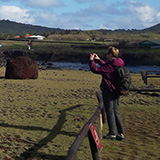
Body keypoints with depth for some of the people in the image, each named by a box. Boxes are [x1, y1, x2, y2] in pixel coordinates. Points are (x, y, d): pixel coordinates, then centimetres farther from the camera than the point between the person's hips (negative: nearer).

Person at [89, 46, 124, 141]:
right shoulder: (118, 65, 7)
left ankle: (112, 134, 6)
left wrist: (91, 60, -7)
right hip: (116, 91, 8)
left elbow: (95, 70, -21)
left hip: (108, 91, -8)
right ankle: (121, 133, 12)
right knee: (116, 111, 12)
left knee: (110, 111, 1)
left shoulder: (110, 66, -20)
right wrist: (99, 60, 28)